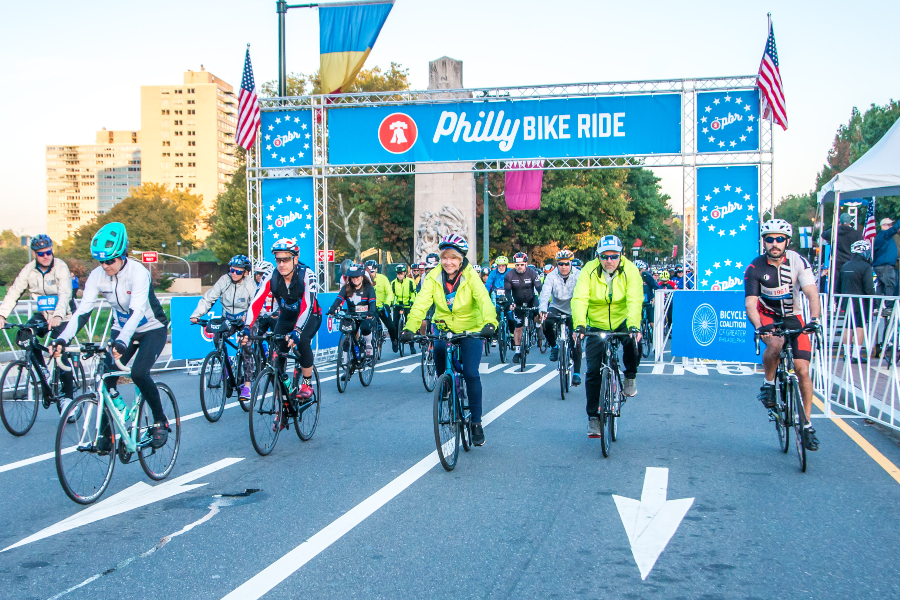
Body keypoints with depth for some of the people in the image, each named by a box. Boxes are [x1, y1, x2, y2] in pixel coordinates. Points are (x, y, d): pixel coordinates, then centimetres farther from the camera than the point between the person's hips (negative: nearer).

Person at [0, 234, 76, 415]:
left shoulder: (61, 267, -18)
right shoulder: (29, 271, -6)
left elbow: (65, 294, -30)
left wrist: (58, 316, -47)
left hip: (62, 317, -4)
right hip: (42, 314, 4)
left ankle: (67, 395, -3)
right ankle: (42, 371, -2)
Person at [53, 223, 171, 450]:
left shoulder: (138, 273, -28)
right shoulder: (97, 275, -12)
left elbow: (137, 311, -39)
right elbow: (82, 310, -16)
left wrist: (122, 342, -54)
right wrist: (63, 339, -30)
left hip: (152, 329, -5)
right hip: (122, 329, 5)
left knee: (139, 373, -25)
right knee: (107, 378, -10)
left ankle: (161, 422, -4)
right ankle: (105, 435, 2)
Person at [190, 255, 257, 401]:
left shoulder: (250, 284, -16)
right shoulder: (224, 280, -11)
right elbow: (208, 298, -11)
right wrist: (196, 314, -23)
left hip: (244, 320, -3)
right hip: (227, 319, 3)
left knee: (246, 349, -17)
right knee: (217, 339, -19)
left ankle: (247, 385, -14)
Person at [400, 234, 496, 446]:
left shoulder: (470, 276, -16)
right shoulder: (434, 277, -11)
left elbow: (484, 300, -30)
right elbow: (421, 302, -23)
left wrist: (490, 323, -50)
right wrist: (409, 328, -39)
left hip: (471, 330, -2)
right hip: (444, 330, 3)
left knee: (471, 374, -15)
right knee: (442, 376, -2)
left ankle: (476, 422, 0)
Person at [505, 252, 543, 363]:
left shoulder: (532, 273, -17)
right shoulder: (509, 275, -15)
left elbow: (539, 288, -21)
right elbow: (507, 291, -14)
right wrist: (511, 303, -31)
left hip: (531, 299, 0)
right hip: (518, 303, 1)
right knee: (518, 327, 0)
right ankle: (517, 351, 10)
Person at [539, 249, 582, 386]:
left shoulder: (578, 276, -13)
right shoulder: (551, 276, -11)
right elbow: (545, 293, -24)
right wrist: (543, 309, -42)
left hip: (573, 311, -1)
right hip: (556, 308, 1)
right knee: (546, 323, -30)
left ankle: (577, 372, 4)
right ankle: (554, 346, -1)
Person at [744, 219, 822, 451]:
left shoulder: (798, 262, -16)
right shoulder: (755, 268, -17)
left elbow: (812, 293, -25)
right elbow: (750, 303, -25)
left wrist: (814, 319, -43)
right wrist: (759, 327, -43)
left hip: (793, 317, 1)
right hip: (767, 317, -1)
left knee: (803, 370, -9)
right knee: (775, 343, -36)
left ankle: (807, 424, 4)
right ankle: (768, 384, -9)